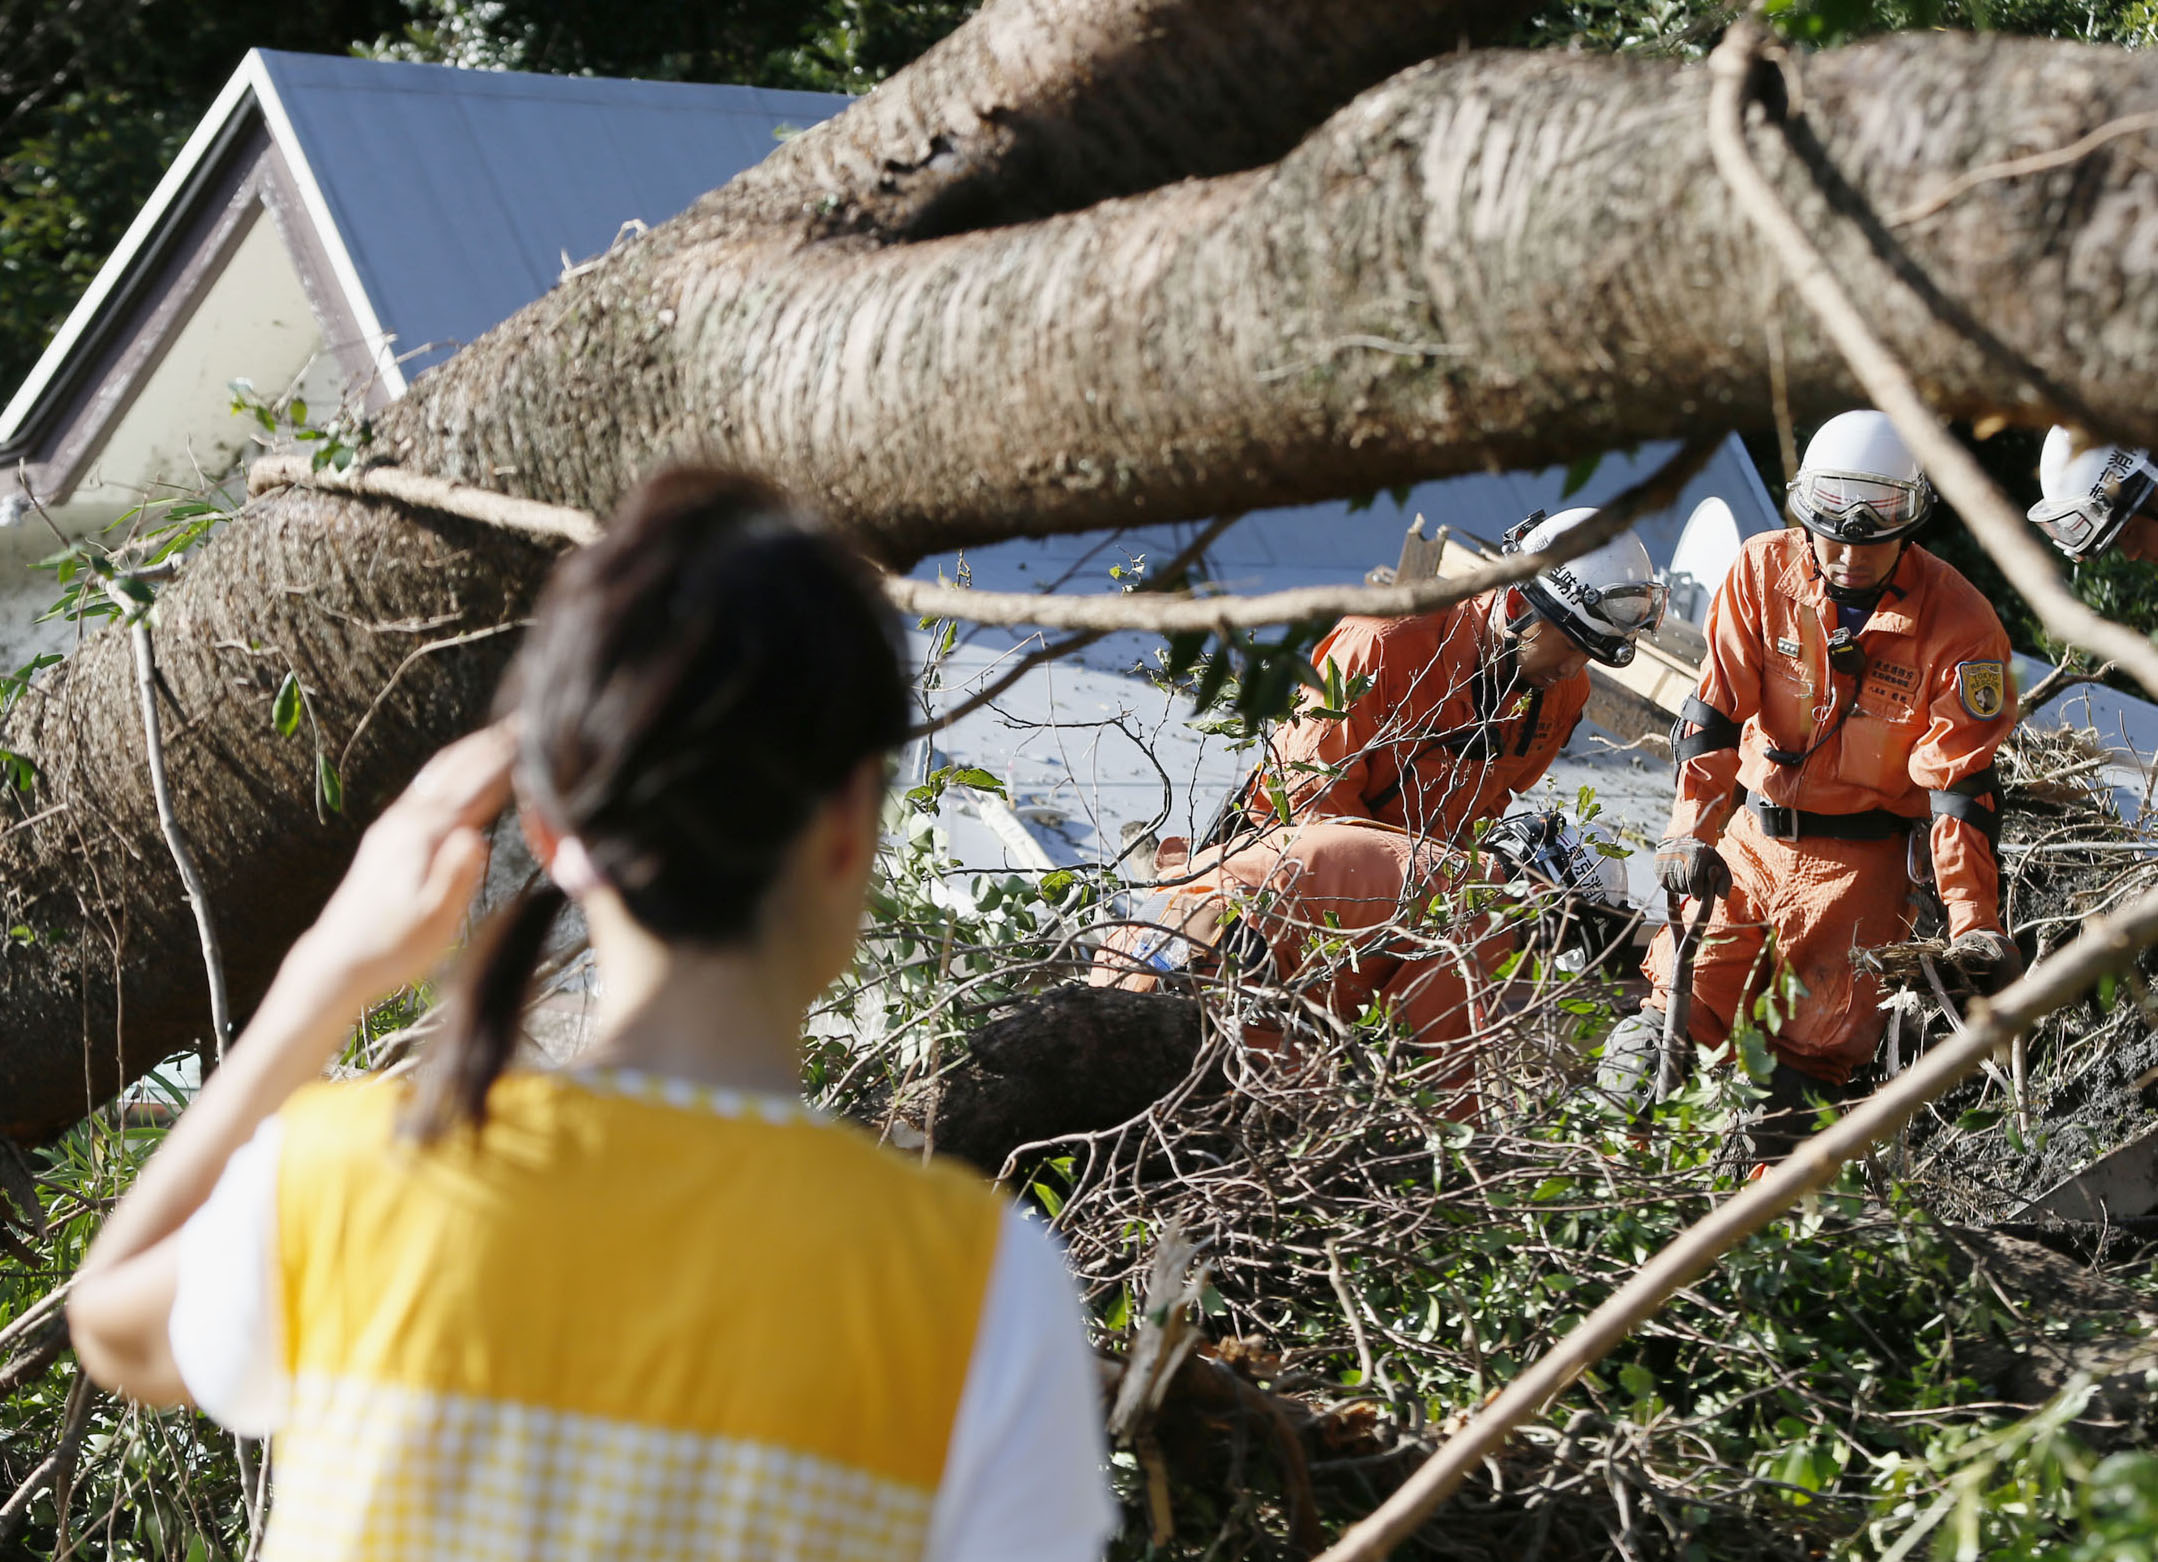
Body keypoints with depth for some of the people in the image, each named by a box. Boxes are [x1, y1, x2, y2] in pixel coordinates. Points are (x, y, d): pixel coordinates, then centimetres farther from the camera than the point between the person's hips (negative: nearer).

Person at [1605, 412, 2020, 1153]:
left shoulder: (1959, 622, -14)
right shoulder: (1764, 571, -6)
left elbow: (1959, 781, -14)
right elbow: (1713, 712, -5)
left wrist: (1972, 923, -22)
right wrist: (1694, 831, -19)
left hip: (1860, 856, -2)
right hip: (1752, 834, 2)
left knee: (1822, 1032, -13)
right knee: (1691, 1002, 0)